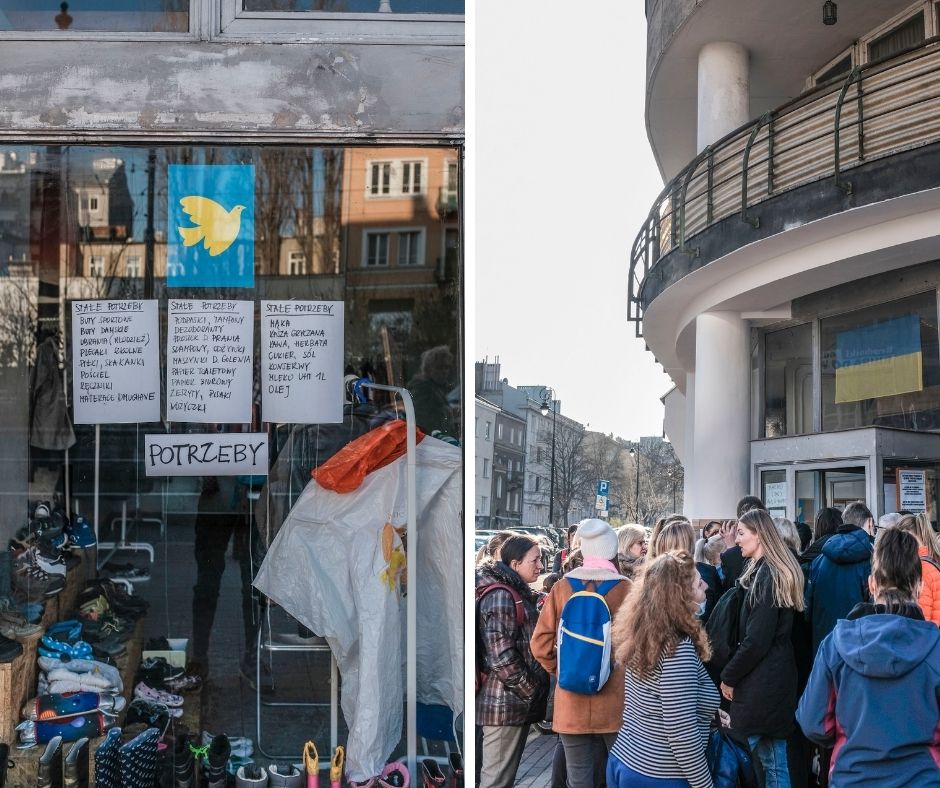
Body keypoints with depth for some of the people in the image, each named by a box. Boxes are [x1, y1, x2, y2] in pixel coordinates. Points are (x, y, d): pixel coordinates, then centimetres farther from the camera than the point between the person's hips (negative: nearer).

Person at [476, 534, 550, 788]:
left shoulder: (518, 593, 16)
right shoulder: (500, 596, -15)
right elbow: (501, 656, -21)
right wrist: (530, 691, -14)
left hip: (516, 701, 10)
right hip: (505, 703, -10)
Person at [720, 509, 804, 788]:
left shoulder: (766, 575, -16)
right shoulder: (778, 571, 13)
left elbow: (756, 640, -19)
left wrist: (729, 676, -8)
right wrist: (734, 673, 13)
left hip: (761, 684, -10)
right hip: (777, 678, 10)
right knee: (774, 763, 12)